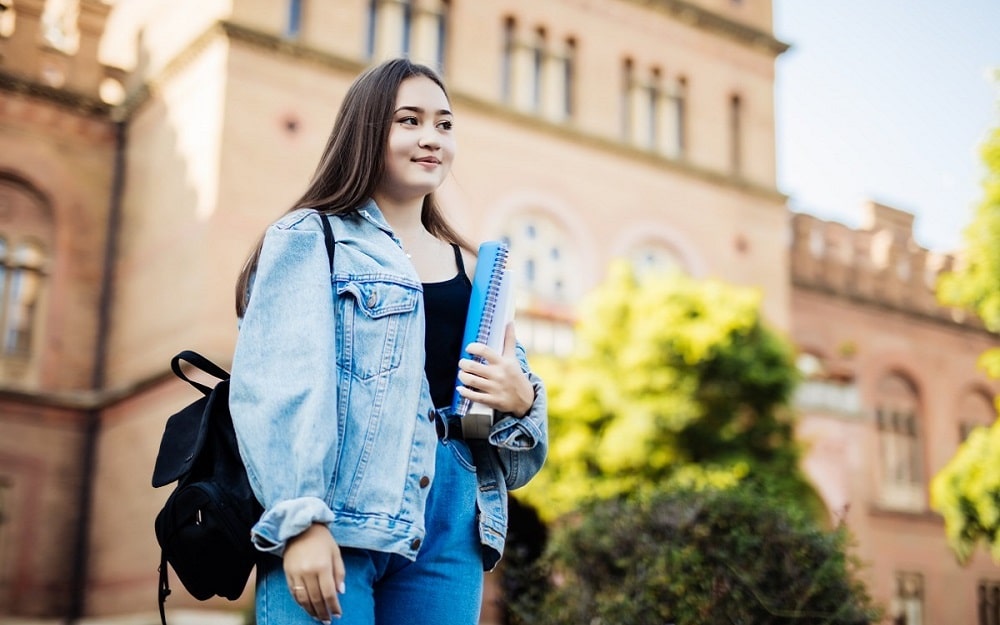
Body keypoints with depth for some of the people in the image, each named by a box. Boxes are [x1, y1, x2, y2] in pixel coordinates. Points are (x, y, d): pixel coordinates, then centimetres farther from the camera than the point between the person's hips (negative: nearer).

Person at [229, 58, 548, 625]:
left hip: (450, 522, 5)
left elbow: (510, 388, 20)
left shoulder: (473, 269, 20)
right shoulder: (311, 237, 4)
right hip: (335, 517, -5)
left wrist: (522, 400, -3)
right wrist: (300, 518, -20)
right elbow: (278, 386, -9)